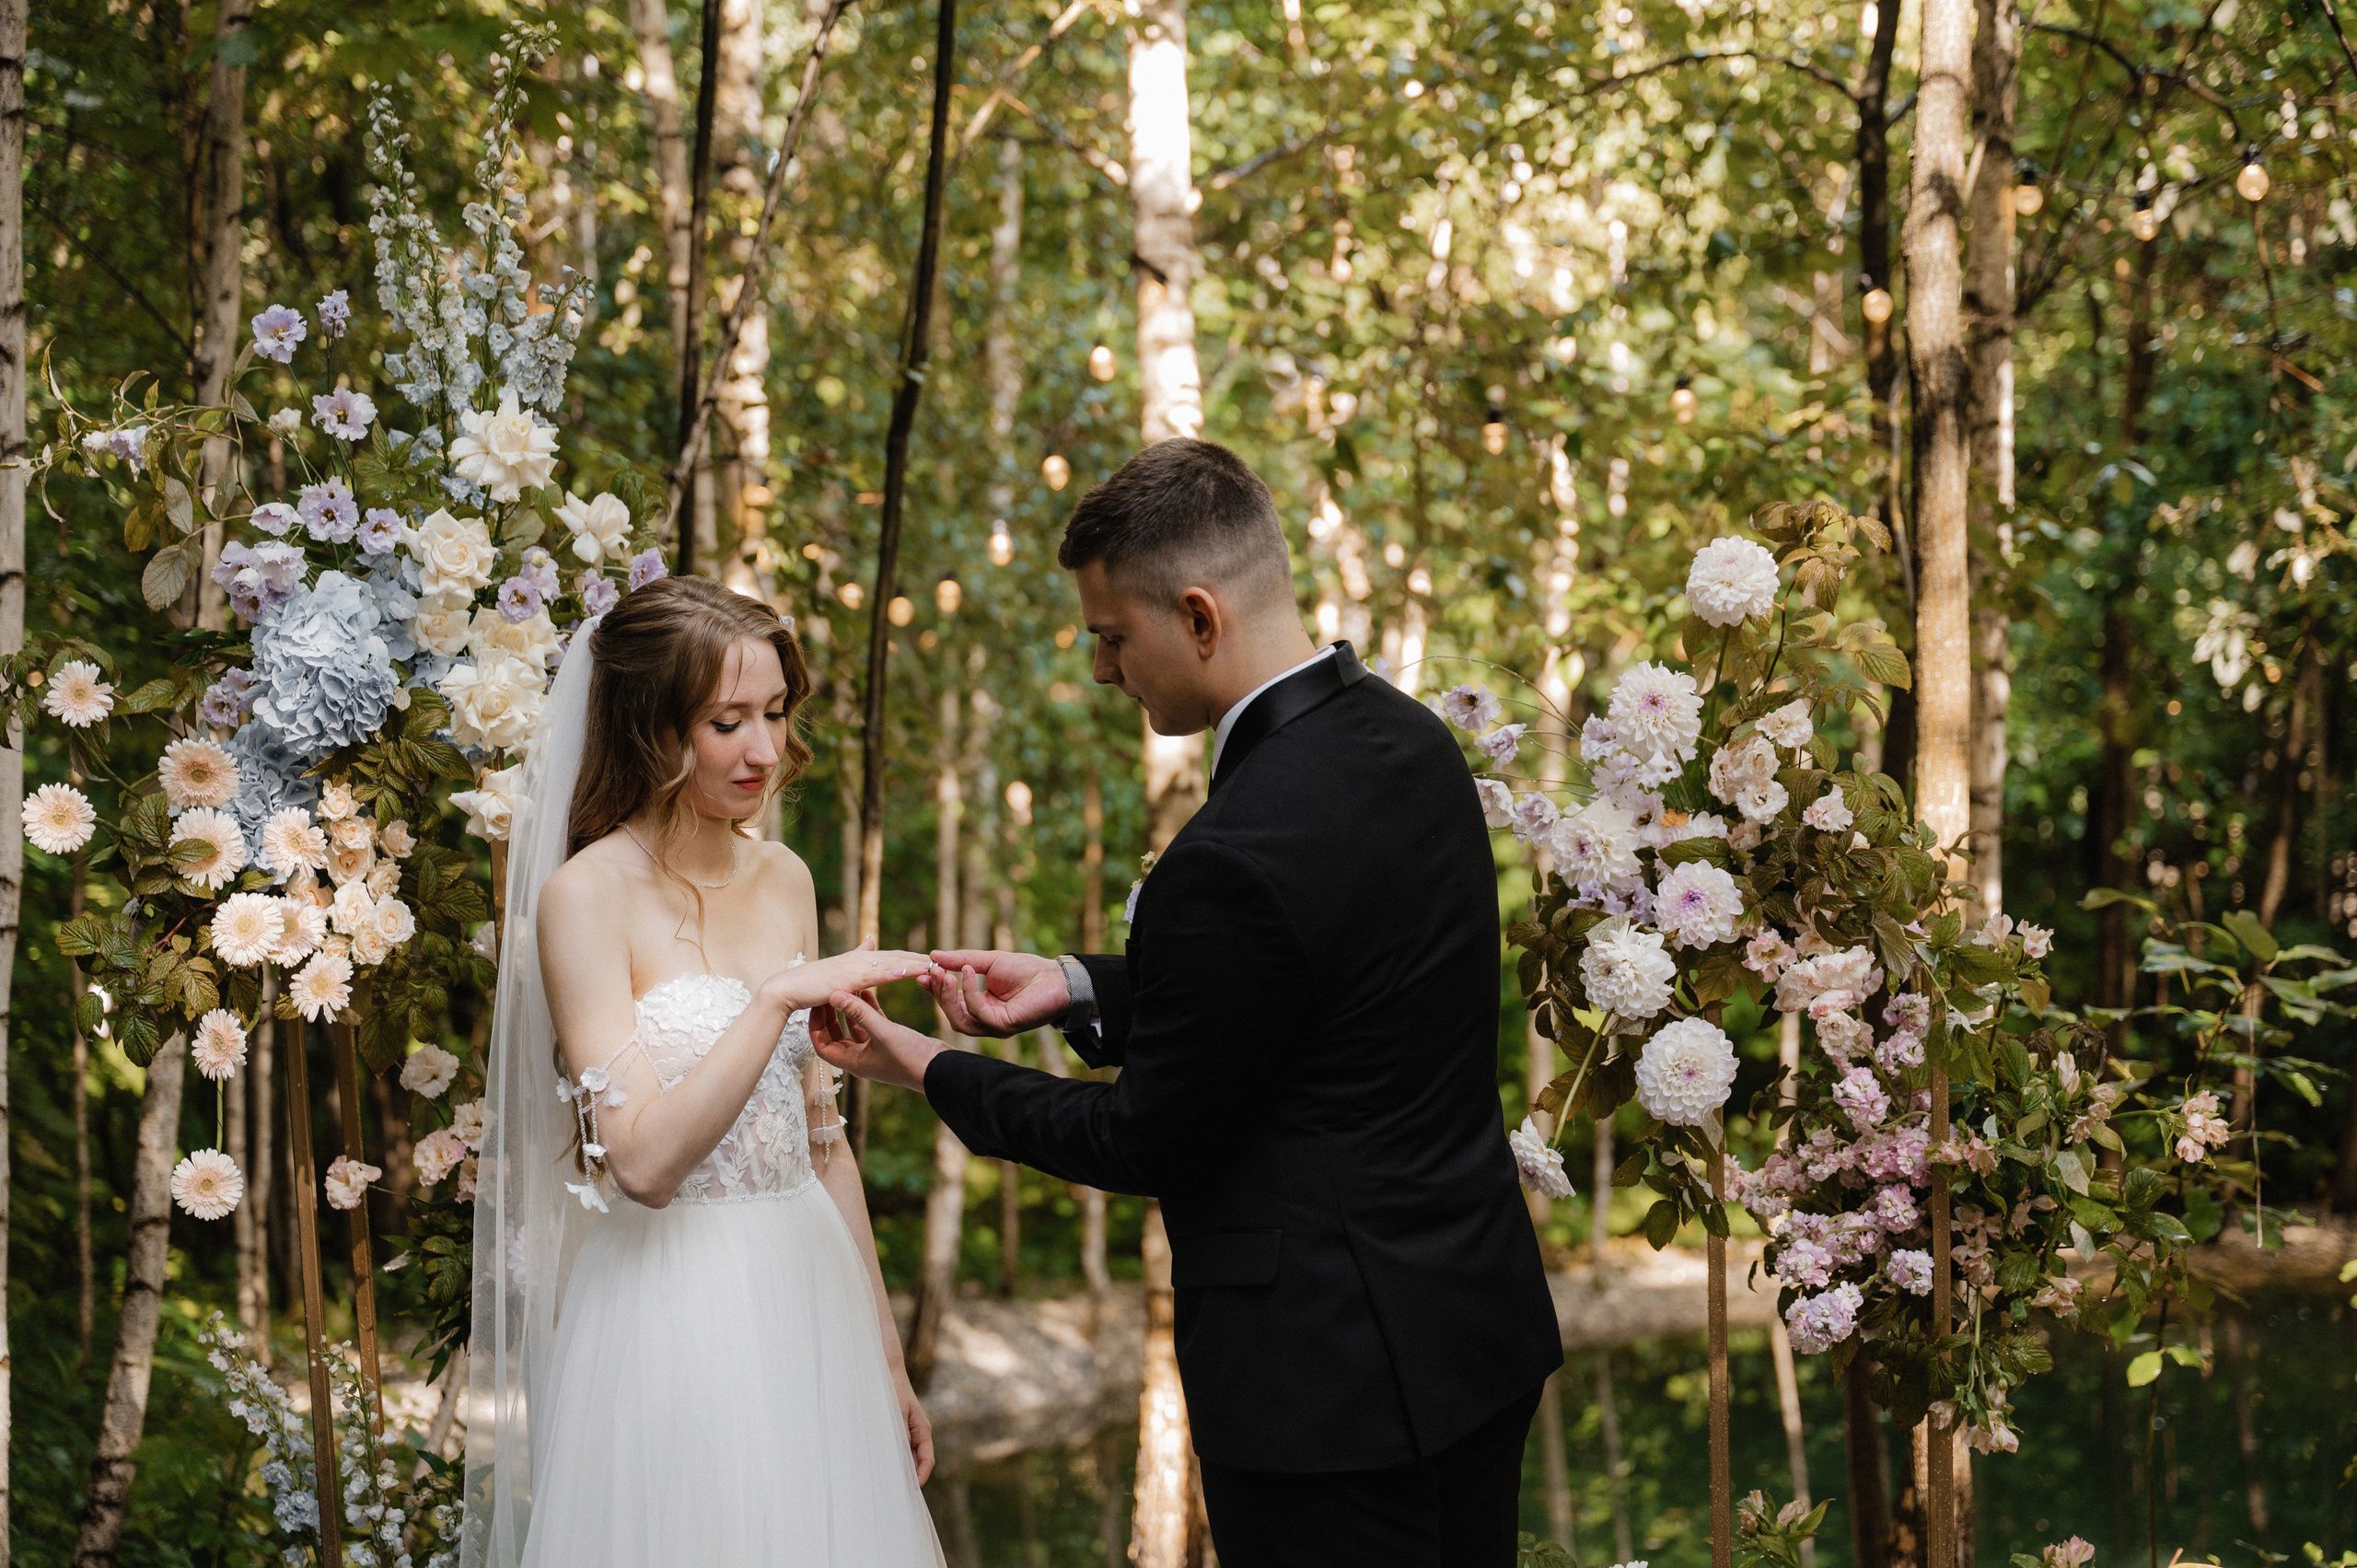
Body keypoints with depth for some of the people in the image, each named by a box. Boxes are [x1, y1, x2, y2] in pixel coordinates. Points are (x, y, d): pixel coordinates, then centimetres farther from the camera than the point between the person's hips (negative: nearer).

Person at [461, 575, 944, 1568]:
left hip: (805, 1297, 6)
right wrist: (781, 996, -27)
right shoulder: (588, 895, -12)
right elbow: (645, 1161, -21)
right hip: (669, 1318, -6)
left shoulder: (783, 880, 8)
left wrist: (885, 1355, 15)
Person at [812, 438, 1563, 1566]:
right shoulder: (1409, 739, 3)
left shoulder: (1232, 857, -26)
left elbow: (1146, 1141, -14)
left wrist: (929, 1071, -1)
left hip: (1331, 1376, -9)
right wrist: (1078, 988, 9)